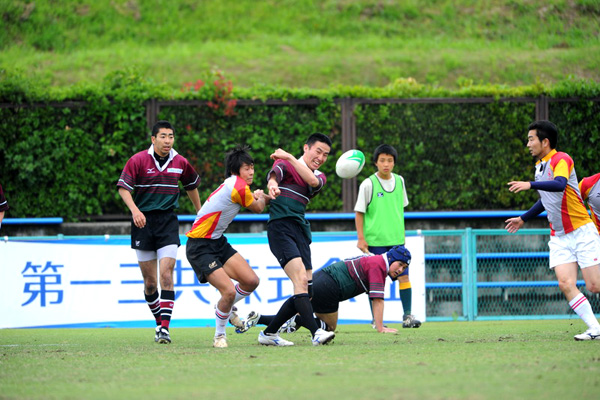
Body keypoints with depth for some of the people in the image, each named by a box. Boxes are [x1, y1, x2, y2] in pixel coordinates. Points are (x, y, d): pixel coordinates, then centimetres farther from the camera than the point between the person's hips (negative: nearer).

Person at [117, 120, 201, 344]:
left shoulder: (180, 163, 5)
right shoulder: (138, 160, -5)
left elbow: (191, 186, 22)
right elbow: (123, 188, -7)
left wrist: (200, 213, 30)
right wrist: (134, 210, -24)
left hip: (168, 221, 1)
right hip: (143, 222, -1)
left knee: (166, 273, -15)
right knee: (150, 281, 4)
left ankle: (165, 327, -17)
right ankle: (159, 322, 23)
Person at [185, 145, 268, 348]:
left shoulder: (234, 185, 6)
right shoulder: (239, 187, -22)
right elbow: (258, 208, -1)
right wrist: (261, 196, 17)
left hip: (218, 242, 9)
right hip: (199, 247, -9)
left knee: (251, 281, 1)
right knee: (229, 291, -18)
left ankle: (224, 308, 28)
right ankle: (219, 334, 5)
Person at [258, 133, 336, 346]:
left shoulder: (320, 176, 19)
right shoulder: (284, 164, 6)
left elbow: (312, 181, -6)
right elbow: (274, 173, -17)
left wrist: (290, 157, -11)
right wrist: (272, 184, -40)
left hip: (300, 230, 7)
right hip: (280, 227, -7)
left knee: (307, 291, 3)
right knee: (301, 280, -23)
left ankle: (268, 333, 14)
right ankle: (316, 333, -33)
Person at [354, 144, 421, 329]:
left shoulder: (399, 181, 7)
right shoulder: (368, 184, -6)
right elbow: (359, 212, -3)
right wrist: (361, 238, -8)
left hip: (397, 238, 4)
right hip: (375, 239, -4)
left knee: (403, 275, -3)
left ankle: (407, 315, 2)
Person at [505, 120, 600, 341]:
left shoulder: (561, 159, -11)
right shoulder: (540, 165, 14)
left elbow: (560, 184, -33)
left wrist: (530, 184, -42)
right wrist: (523, 218, 34)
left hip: (581, 231, -7)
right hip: (559, 237, 7)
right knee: (566, 284, -12)